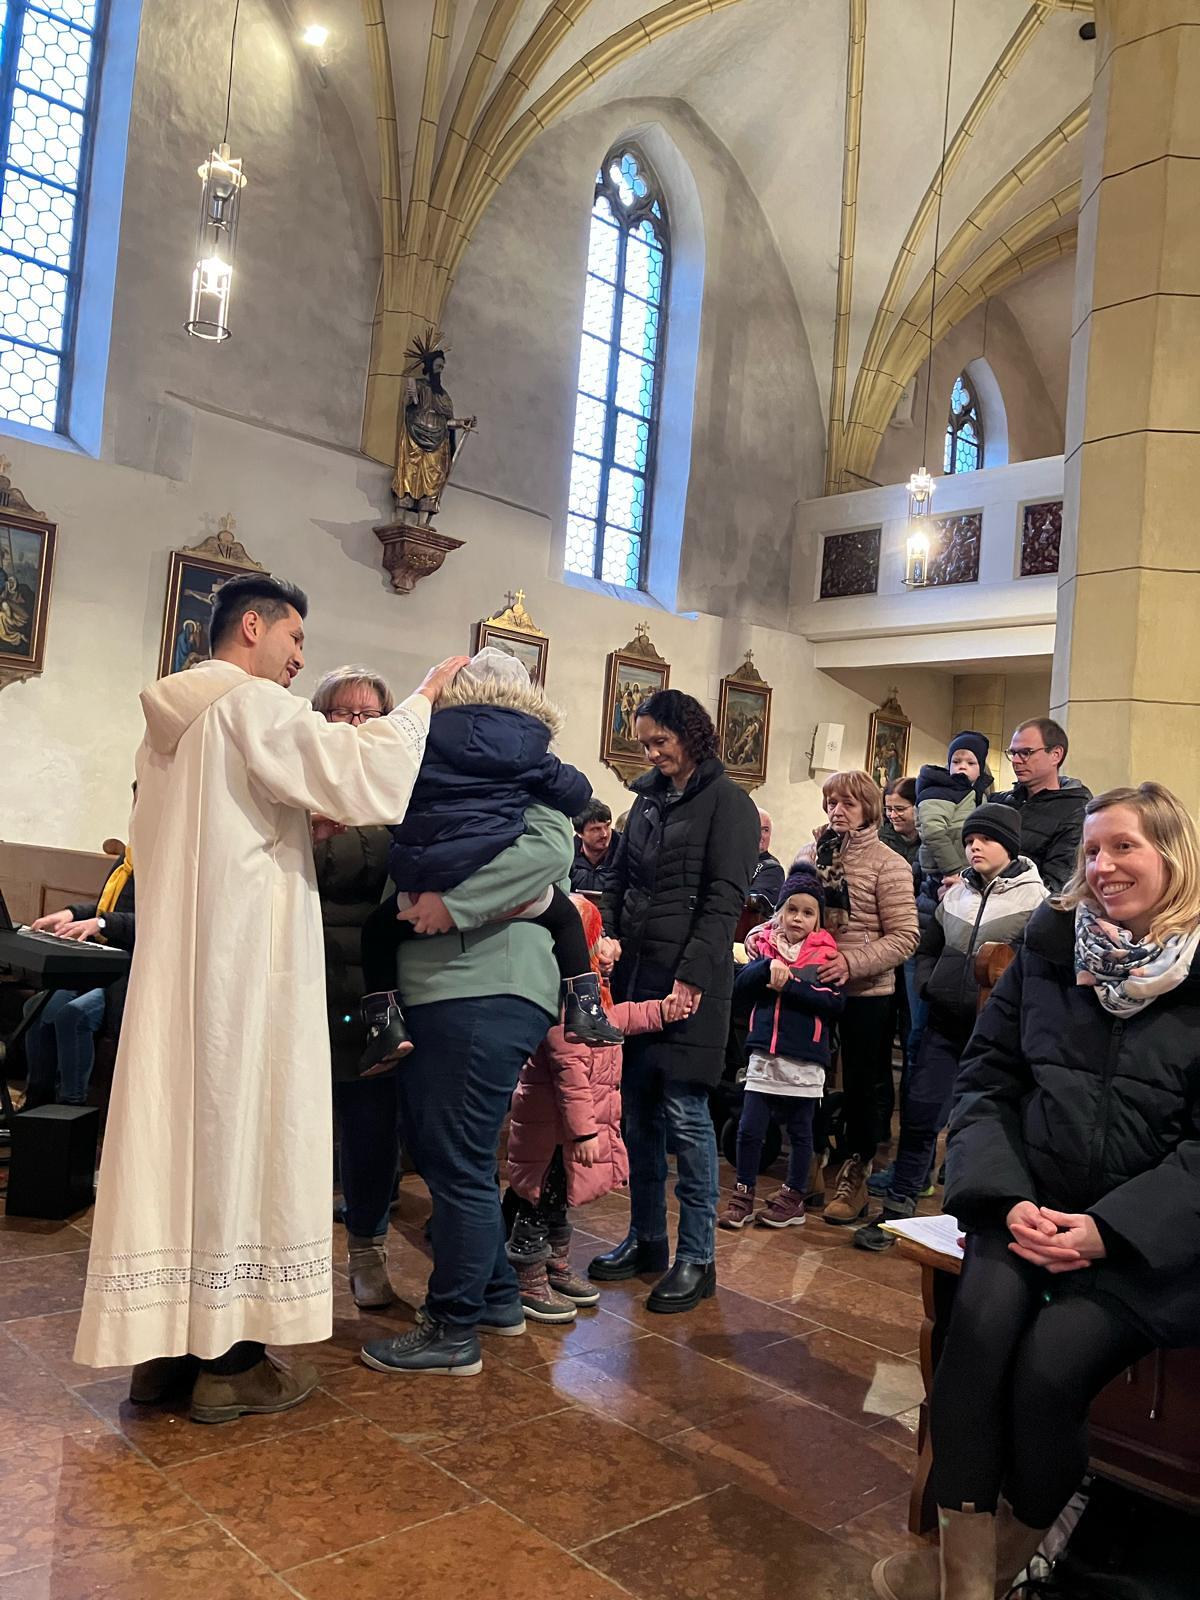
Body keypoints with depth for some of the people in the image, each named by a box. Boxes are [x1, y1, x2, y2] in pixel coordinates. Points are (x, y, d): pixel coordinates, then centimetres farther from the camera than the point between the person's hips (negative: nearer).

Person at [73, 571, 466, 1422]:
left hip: (175, 967, 9)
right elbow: (366, 776, -17)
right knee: (240, 1136, -2)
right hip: (246, 966, -9)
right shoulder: (254, 705, -9)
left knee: (178, 1132, 11)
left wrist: (300, 830, 16)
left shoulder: (170, 720, 18)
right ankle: (229, 1357, 7)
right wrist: (425, 696, -5)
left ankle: (165, 1339, 19)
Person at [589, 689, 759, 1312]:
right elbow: (619, 879, 18)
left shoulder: (727, 801, -3)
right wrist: (606, 934, 1)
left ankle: (696, 1258, 9)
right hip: (635, 972, 7)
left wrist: (691, 975, -17)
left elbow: (723, 899, -10)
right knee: (638, 1109, 11)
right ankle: (645, 1239, 24)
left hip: (689, 978, -7)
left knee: (683, 1113, -3)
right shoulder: (648, 797, 17)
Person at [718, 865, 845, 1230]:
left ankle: (794, 1198, 25)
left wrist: (788, 986, -17)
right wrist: (768, 966, -20)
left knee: (799, 1131, 12)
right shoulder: (766, 946, 6)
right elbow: (742, 983, -3)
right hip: (764, 1054, 2)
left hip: (804, 1060, -2)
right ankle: (743, 1195, 18)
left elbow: (835, 1002, -13)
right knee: (749, 1128, 4)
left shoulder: (824, 954, -2)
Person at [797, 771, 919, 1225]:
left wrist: (852, 963, -22)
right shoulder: (810, 854, 4)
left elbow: (904, 936, -12)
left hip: (864, 994, -4)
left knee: (859, 1087, 8)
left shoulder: (886, 863, -7)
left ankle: (856, 1177, 24)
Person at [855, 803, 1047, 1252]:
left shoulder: (1035, 898, -7)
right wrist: (930, 986, 7)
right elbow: (927, 948, 22)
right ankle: (896, 1210, 15)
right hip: (945, 1025, 5)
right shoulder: (955, 894, 10)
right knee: (918, 1115, 5)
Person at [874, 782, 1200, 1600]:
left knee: (1050, 1365, -24)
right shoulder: (1051, 947, 8)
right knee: (983, 1318, -27)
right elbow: (987, 1080, 7)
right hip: (1032, 1203, 2)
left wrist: (1108, 1229, -16)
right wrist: (1008, 1199, -8)